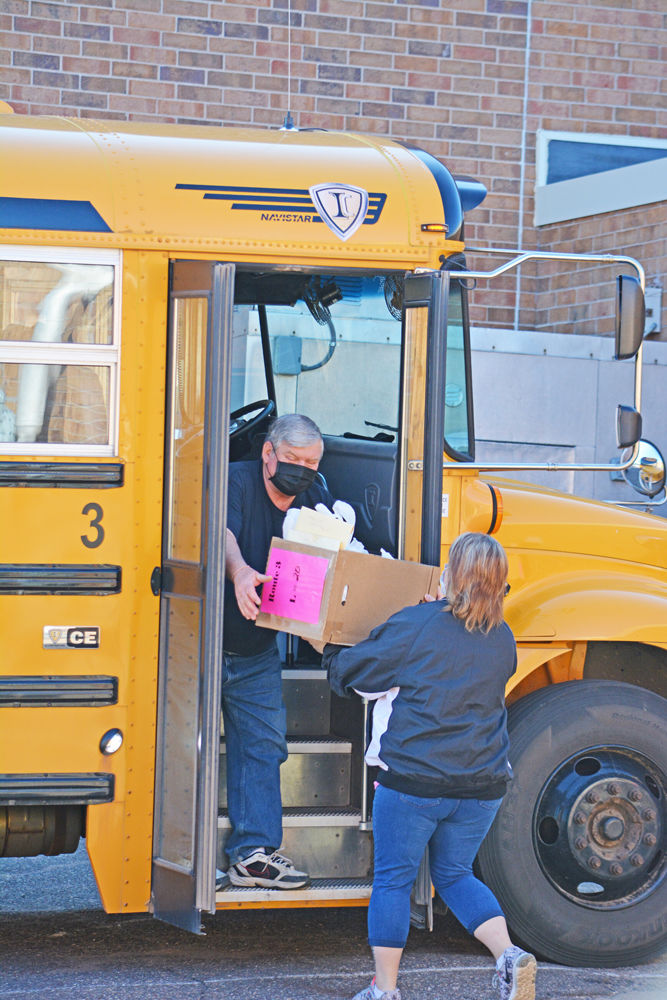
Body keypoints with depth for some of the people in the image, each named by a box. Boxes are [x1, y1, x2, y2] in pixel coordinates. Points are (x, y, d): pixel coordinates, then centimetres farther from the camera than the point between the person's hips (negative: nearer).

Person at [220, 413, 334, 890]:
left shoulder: (315, 501, 1)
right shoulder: (237, 482, -15)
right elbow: (223, 532, -34)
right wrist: (239, 570, -56)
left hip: (258, 652, 6)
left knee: (263, 742, 7)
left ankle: (254, 853, 12)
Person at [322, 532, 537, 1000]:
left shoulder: (415, 627, -11)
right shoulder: (503, 640, 5)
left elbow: (351, 672, -5)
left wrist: (331, 650, 17)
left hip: (412, 782, -5)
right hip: (481, 785, 5)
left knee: (393, 879, 9)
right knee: (455, 874, 21)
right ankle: (510, 955, 2)